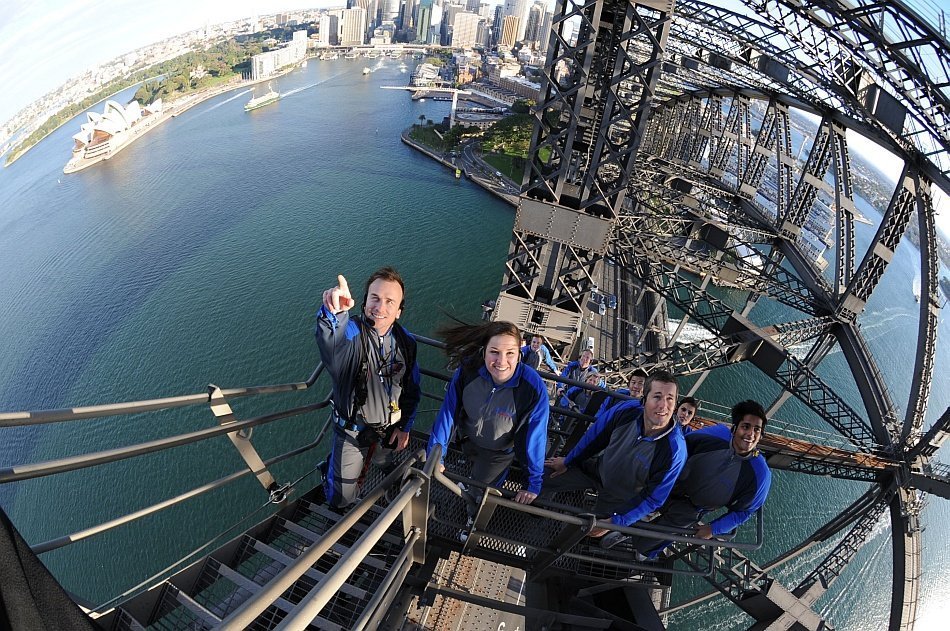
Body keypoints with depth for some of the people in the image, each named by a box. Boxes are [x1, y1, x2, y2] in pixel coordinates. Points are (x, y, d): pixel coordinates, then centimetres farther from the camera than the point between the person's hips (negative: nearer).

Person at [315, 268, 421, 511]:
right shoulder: (351, 331, -27)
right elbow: (331, 348, -54)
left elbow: (412, 388, 3)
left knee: (384, 464, 30)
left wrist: (405, 426, 2)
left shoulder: (405, 341, -10)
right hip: (351, 429, -3)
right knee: (343, 496, 11)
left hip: (389, 427, 3)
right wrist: (333, 312, -75)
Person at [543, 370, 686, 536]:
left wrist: (616, 522, -18)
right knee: (542, 478, 5)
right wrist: (567, 462, 5)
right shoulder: (625, 411, -29)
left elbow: (654, 497, -22)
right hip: (597, 468, 3)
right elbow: (594, 437, -9)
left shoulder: (675, 452, -36)